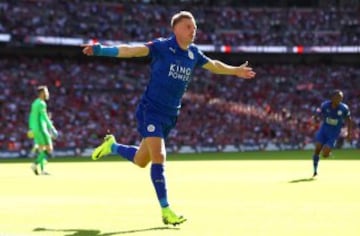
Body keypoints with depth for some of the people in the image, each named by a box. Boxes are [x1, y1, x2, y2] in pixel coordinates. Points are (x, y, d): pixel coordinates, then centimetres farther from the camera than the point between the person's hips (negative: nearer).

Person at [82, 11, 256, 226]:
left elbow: (213, 65, 25)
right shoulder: (162, 47, -13)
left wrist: (236, 71, 36)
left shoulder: (194, 53, 5)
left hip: (170, 116, 7)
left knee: (141, 161, 14)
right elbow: (132, 50, -24)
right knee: (158, 157, -15)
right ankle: (166, 210, -9)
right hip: (151, 110, -7)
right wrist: (102, 50, -37)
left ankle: (112, 146, 42)